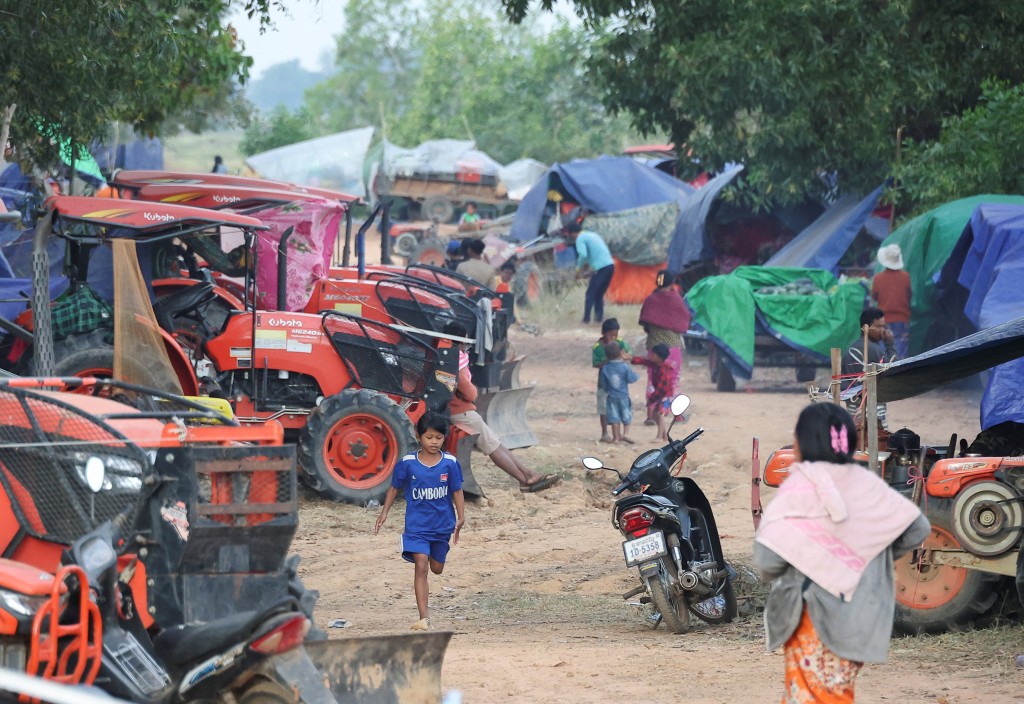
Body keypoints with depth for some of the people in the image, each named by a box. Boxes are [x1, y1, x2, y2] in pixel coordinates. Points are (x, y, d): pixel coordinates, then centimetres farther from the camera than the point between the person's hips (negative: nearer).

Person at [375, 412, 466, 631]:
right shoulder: (407, 463, -7)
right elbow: (394, 488, 6)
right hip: (417, 525, -2)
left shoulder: (450, 463, -5)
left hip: (442, 525, 2)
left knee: (436, 568, 14)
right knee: (421, 565, -14)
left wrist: (460, 518, -6)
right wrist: (384, 512, 3)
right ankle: (424, 617, -16)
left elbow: (457, 491, 1)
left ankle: (420, 580, 54)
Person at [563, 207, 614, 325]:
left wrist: (579, 269, -4)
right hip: (610, 265, 8)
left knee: (590, 294, 0)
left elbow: (583, 255, -17)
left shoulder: (580, 238, -3)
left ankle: (586, 320, -3)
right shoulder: (592, 235, 23)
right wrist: (588, 265, 27)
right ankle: (599, 317, 12)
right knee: (599, 294, 16)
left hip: (601, 268, -8)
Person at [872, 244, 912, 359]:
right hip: (902, 319, 0)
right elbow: (910, 296, 4)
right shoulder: (905, 277, -9)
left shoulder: (878, 278, -9)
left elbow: (874, 297, 4)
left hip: (885, 320, 0)